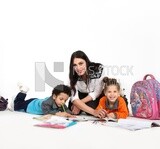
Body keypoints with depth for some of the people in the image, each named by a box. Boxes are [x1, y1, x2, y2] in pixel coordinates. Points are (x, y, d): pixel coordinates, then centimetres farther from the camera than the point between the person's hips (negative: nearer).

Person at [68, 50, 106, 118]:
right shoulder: (73, 76, -26)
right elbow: (74, 98, -32)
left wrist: (79, 104, -26)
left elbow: (96, 93, -22)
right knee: (73, 112, -20)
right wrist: (93, 111, -45)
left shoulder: (98, 69, -32)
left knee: (90, 105, -29)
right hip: (81, 94, 2)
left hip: (95, 96, -1)